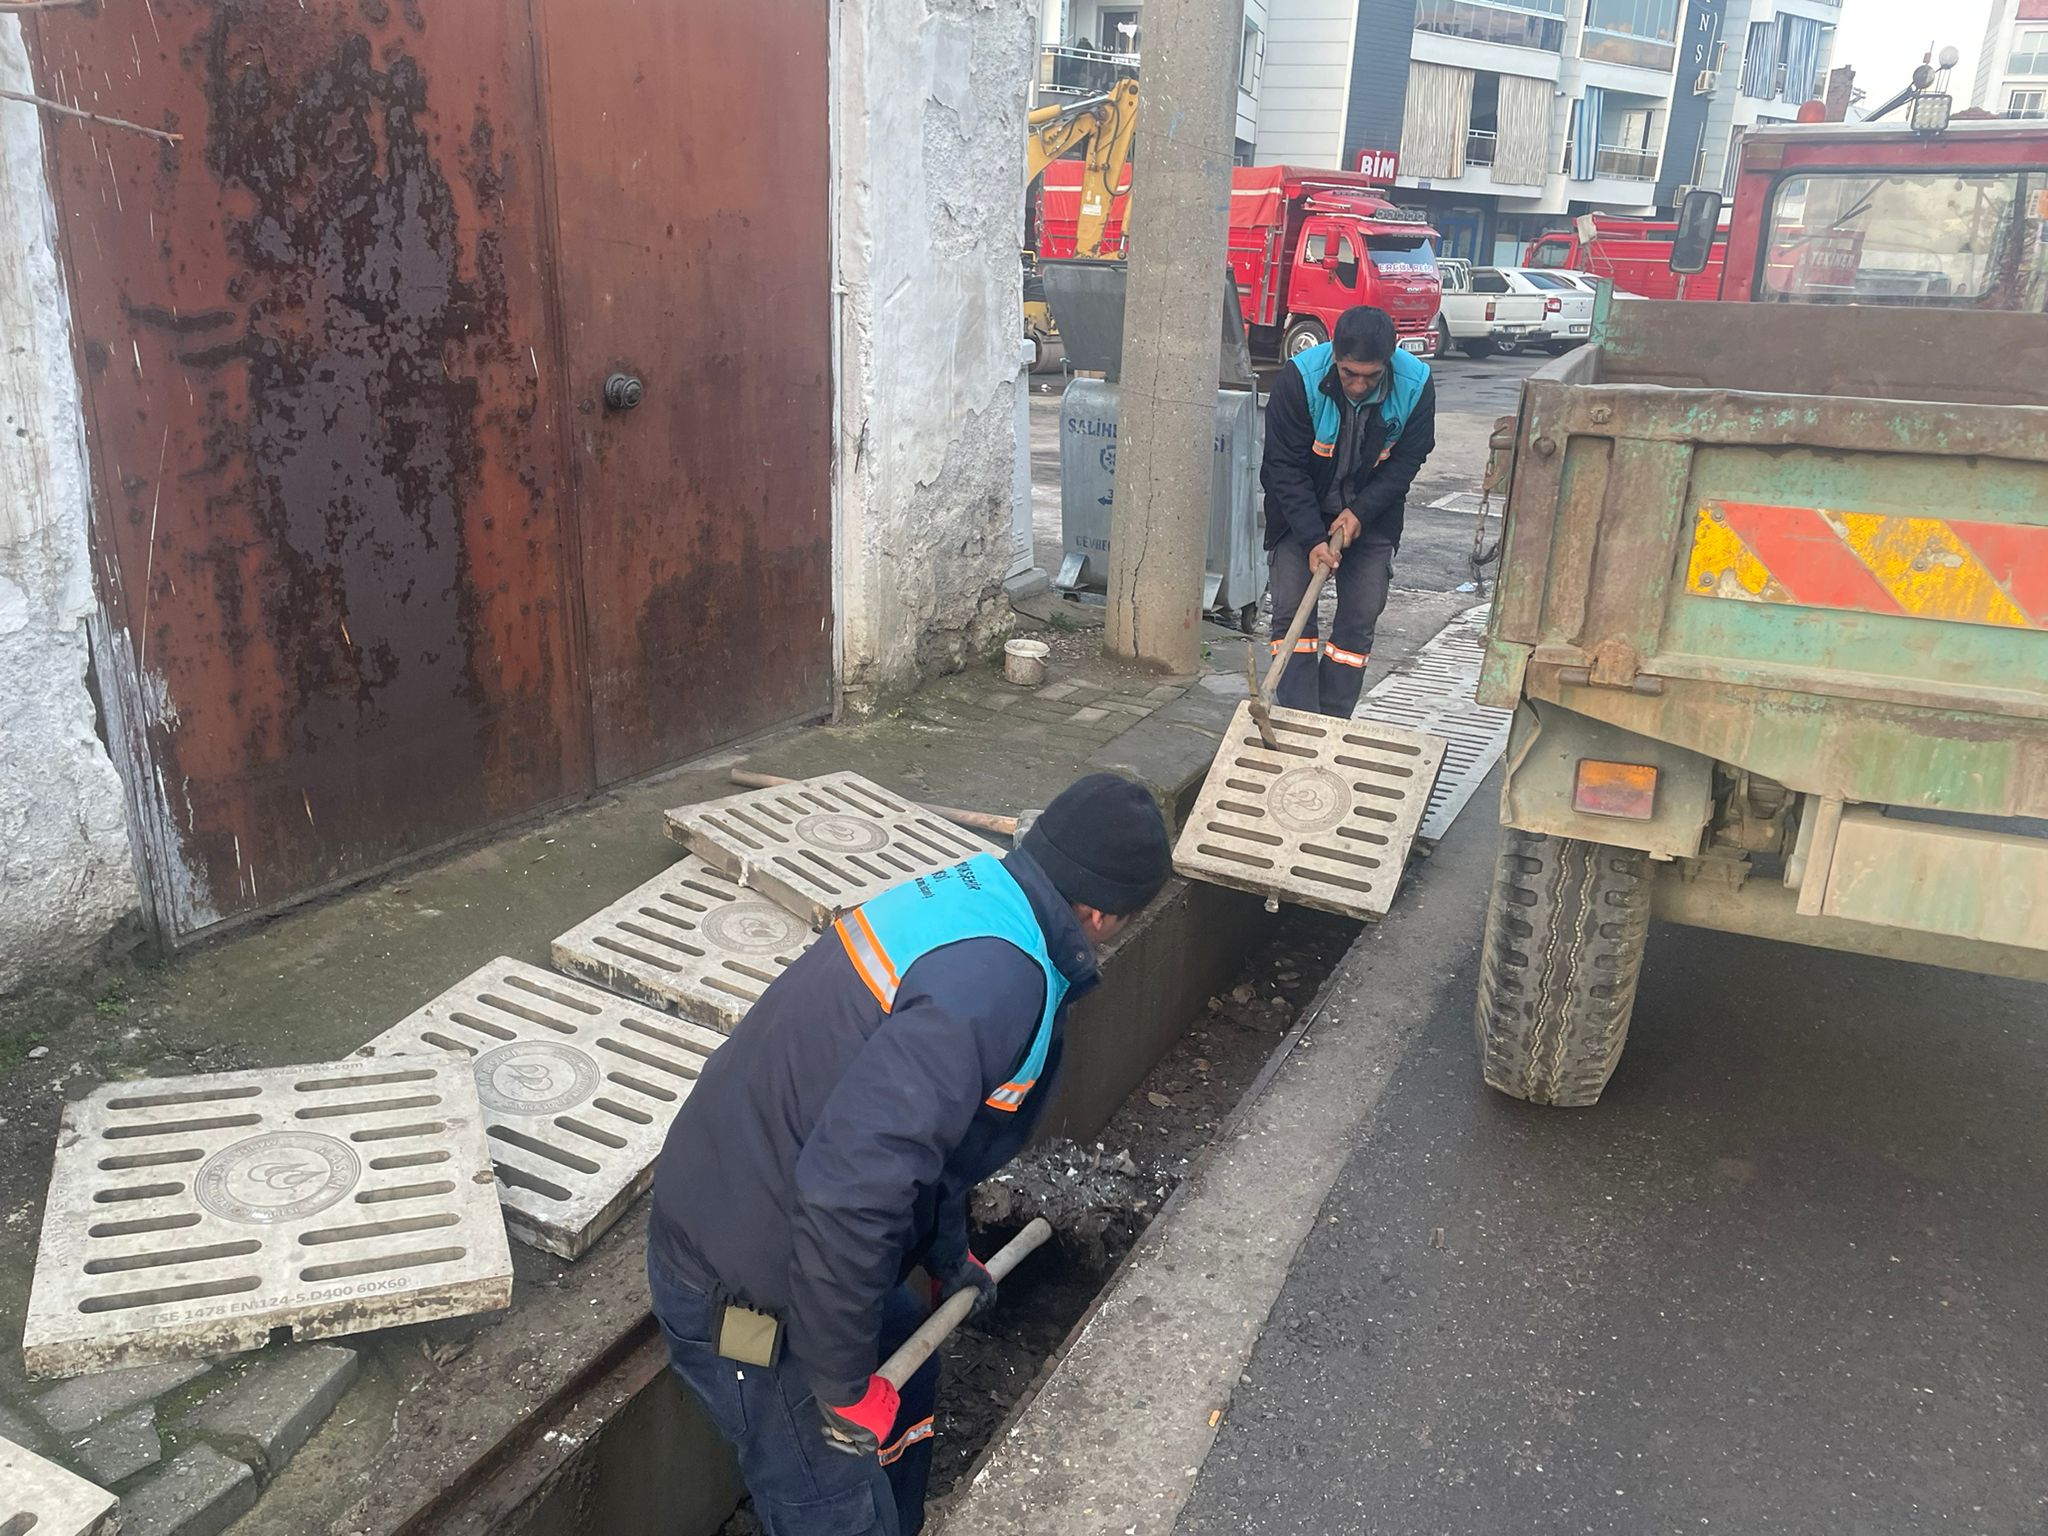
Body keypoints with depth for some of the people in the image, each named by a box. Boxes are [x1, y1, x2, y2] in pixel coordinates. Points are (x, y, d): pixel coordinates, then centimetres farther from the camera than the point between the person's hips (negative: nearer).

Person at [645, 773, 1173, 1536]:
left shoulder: (969, 895, 0)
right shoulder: (995, 980, -30)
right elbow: (850, 1189, -36)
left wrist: (948, 1257, 29)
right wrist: (844, 1386, -20)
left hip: (737, 1206, 9)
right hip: (741, 1287, -9)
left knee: (906, 1379, 29)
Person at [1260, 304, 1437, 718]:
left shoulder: (1416, 385, -20)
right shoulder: (1299, 378, -26)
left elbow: (1406, 462, -8)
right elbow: (1284, 467, -21)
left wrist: (1361, 512, -21)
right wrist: (1313, 539, -28)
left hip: (1370, 515, 1)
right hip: (1300, 511, -1)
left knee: (1360, 620, -2)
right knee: (1291, 611, -8)